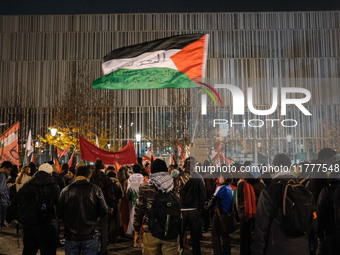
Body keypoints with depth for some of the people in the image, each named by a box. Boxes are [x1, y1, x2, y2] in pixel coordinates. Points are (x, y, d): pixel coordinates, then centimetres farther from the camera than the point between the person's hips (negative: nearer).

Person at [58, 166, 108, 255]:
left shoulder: (66, 190, -6)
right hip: (90, 236, -1)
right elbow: (104, 212, -7)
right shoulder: (95, 189, -8)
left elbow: (60, 214, -1)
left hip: (71, 237, 1)